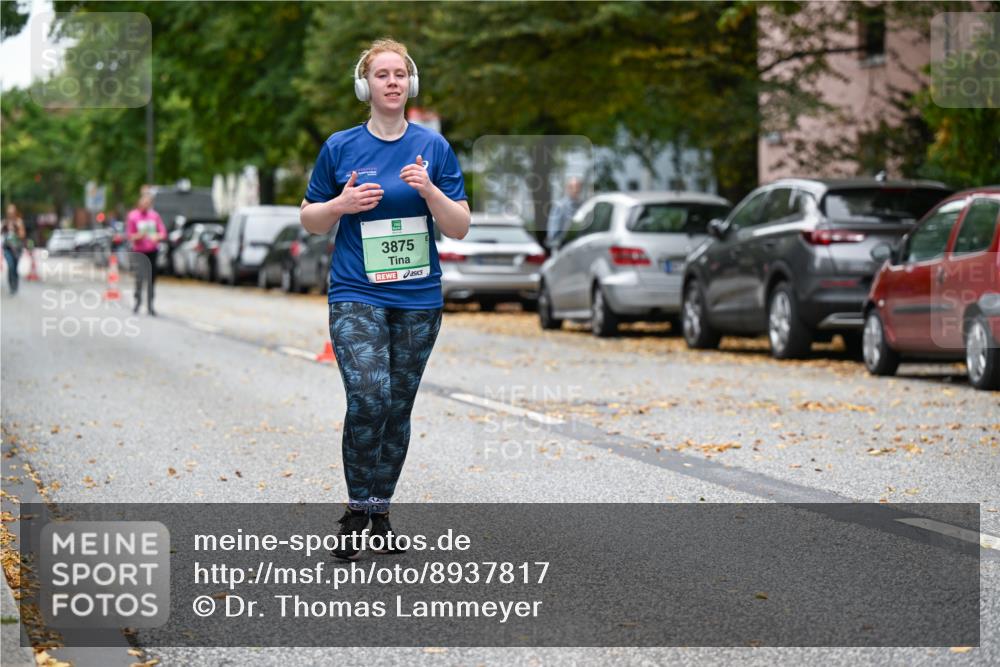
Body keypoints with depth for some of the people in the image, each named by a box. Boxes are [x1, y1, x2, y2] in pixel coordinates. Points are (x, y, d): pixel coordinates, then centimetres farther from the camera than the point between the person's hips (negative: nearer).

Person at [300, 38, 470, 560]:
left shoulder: (433, 147, 3)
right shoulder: (340, 147, 1)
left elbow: (459, 228, 1)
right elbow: (310, 219, 9)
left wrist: (429, 190, -16)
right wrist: (342, 204, -11)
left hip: (418, 299, 2)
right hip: (356, 296, -2)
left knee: (398, 409, 8)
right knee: (368, 399, -19)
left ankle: (380, 511, 21)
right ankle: (355, 510, -5)